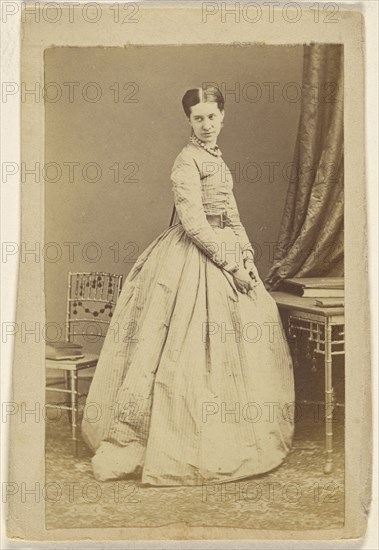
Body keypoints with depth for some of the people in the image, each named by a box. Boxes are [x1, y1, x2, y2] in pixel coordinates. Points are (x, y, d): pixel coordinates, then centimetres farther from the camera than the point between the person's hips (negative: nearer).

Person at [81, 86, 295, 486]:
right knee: (192, 347, -4)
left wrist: (246, 255, 4)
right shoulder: (187, 160, -13)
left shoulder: (216, 158, 15)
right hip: (194, 260, -9)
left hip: (222, 251, 9)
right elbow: (194, 223, -20)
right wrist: (230, 264, -18)